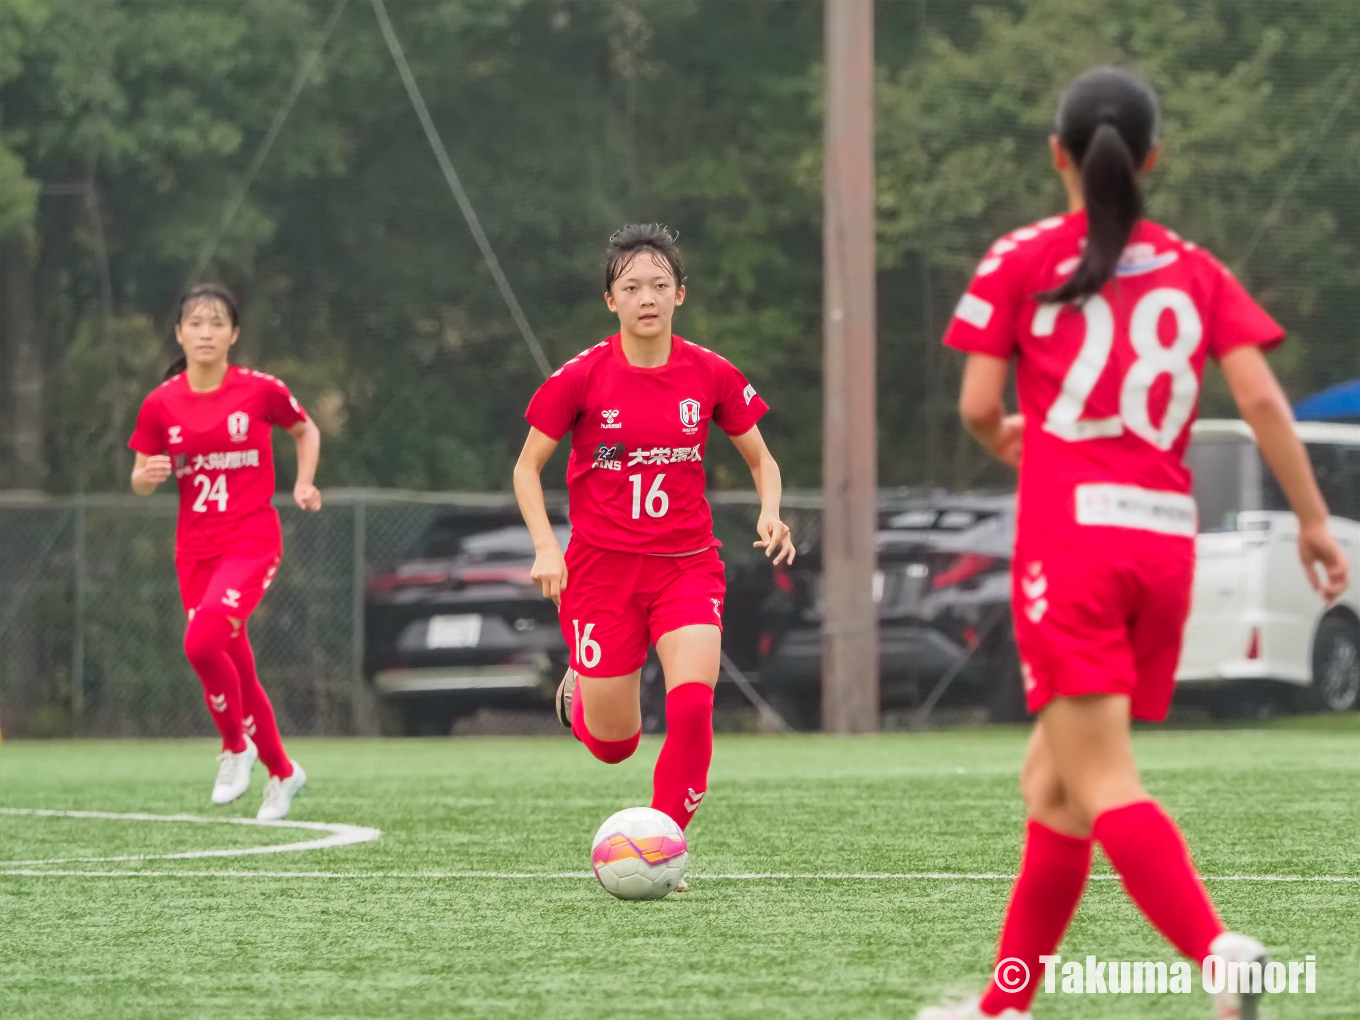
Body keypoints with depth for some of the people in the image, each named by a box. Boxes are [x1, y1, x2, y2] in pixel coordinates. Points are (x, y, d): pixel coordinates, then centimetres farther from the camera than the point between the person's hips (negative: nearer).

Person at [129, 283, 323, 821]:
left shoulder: (260, 390, -5)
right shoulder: (161, 404, 1)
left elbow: (306, 430, 13)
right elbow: (140, 479, 8)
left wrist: (304, 483, -3)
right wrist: (148, 475, -15)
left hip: (252, 539, -4)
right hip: (195, 548, 4)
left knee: (202, 641, -26)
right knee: (236, 666, 7)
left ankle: (236, 746, -2)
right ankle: (282, 772, 27)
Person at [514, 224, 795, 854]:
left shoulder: (711, 375, -3)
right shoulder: (583, 377, -8)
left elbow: (760, 459, 10)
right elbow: (528, 466, 1)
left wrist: (770, 513, -10)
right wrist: (546, 547, -12)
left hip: (687, 564, 1)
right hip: (602, 566, -1)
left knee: (692, 703, -23)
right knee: (614, 745, 4)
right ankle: (578, 687, 42)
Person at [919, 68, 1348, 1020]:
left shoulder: (1021, 260, 3)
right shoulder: (1197, 271, 11)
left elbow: (978, 407, -1)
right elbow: (1260, 397, 1)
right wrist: (1314, 520, 5)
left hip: (1069, 529, -5)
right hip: (1167, 539, 5)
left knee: (1101, 786, -11)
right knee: (1054, 772, 18)